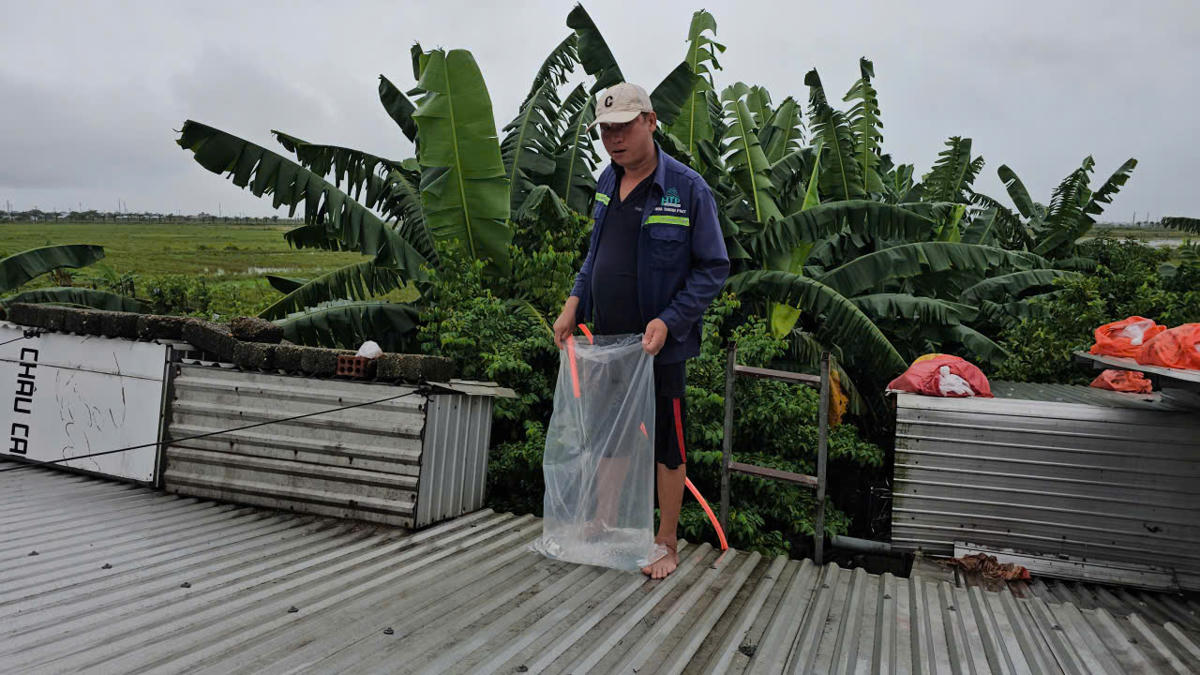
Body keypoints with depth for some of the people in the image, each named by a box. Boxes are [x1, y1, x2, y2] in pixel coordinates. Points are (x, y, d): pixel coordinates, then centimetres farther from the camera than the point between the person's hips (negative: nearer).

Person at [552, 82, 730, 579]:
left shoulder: (688, 189, -14)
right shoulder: (607, 182, 7)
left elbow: (714, 268, -12)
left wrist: (669, 321, -21)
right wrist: (575, 302, 5)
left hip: (659, 346, -6)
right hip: (606, 339, 6)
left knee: (666, 444, 7)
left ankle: (665, 544, 23)